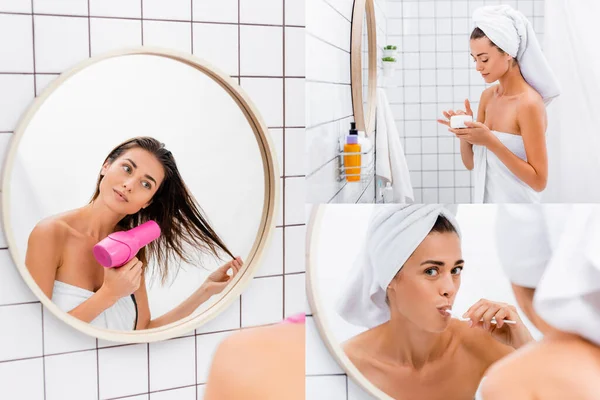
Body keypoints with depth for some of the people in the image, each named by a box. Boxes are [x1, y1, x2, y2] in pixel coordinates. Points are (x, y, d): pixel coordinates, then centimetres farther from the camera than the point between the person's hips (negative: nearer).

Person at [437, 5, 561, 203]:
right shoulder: (488, 96, 3)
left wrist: (491, 142, -23)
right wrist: (464, 133, -10)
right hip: (485, 207, 6)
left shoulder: (529, 103, -17)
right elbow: (471, 163, 8)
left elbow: (539, 181, -18)